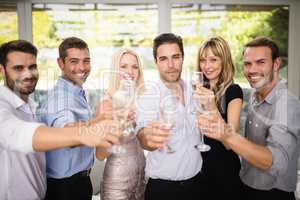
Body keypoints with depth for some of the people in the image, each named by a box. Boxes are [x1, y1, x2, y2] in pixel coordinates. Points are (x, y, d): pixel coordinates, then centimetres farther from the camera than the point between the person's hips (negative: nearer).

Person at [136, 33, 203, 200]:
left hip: (196, 180, 4)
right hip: (162, 185, -4)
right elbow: (142, 134, -33)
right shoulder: (148, 94, -15)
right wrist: (148, 137, -51)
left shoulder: (193, 90, 0)